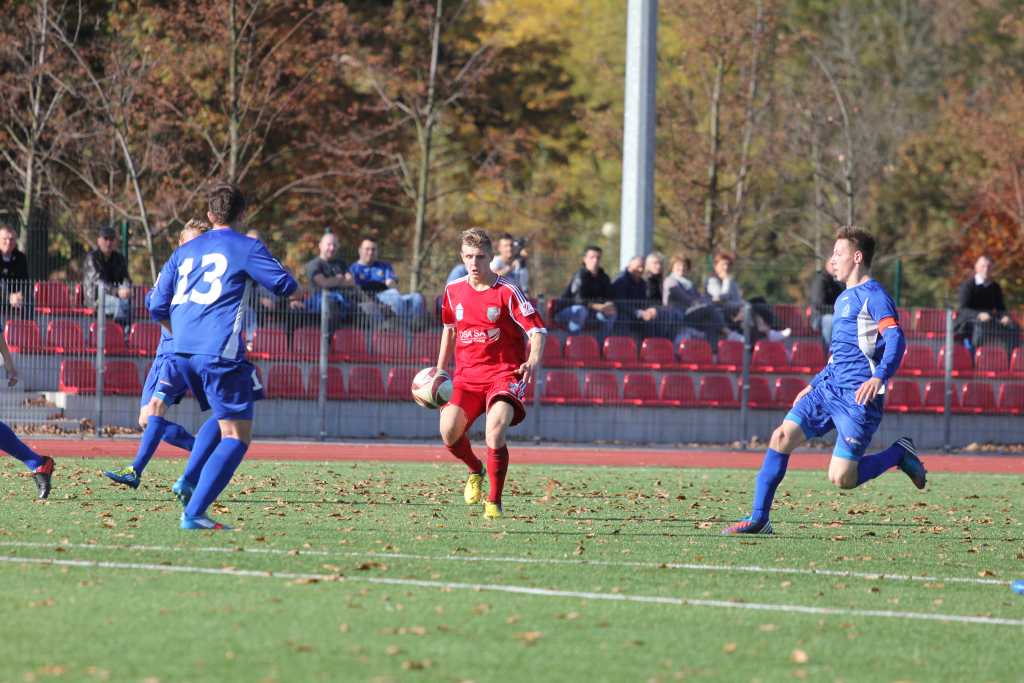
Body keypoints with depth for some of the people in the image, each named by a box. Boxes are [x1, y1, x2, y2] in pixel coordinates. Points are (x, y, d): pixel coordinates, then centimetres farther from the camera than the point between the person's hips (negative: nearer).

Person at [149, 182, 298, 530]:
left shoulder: (184, 251, 19)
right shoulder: (246, 248, 2)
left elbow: (157, 307, 20)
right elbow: (286, 285, 1)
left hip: (183, 353, 7)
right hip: (221, 353, -7)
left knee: (222, 419, 29)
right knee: (237, 436, -3)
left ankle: (188, 481, 11)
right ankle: (193, 512, -16)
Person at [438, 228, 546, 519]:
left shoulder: (507, 292, -9)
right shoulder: (453, 291, 6)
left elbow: (537, 329, -12)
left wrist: (533, 361, -30)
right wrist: (440, 371, 22)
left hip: (505, 372, -4)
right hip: (467, 375, 4)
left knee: (495, 428, -27)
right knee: (449, 432, -15)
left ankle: (494, 501, -12)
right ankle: (475, 470, 20)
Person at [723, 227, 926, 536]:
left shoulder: (873, 296, -8)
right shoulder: (844, 299, 21)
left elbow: (896, 339, -22)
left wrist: (879, 377, -37)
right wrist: (813, 385, 31)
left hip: (857, 396, -9)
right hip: (828, 388, 9)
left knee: (841, 478, -13)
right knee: (781, 437, -6)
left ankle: (899, 454, 11)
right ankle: (759, 519, -3)